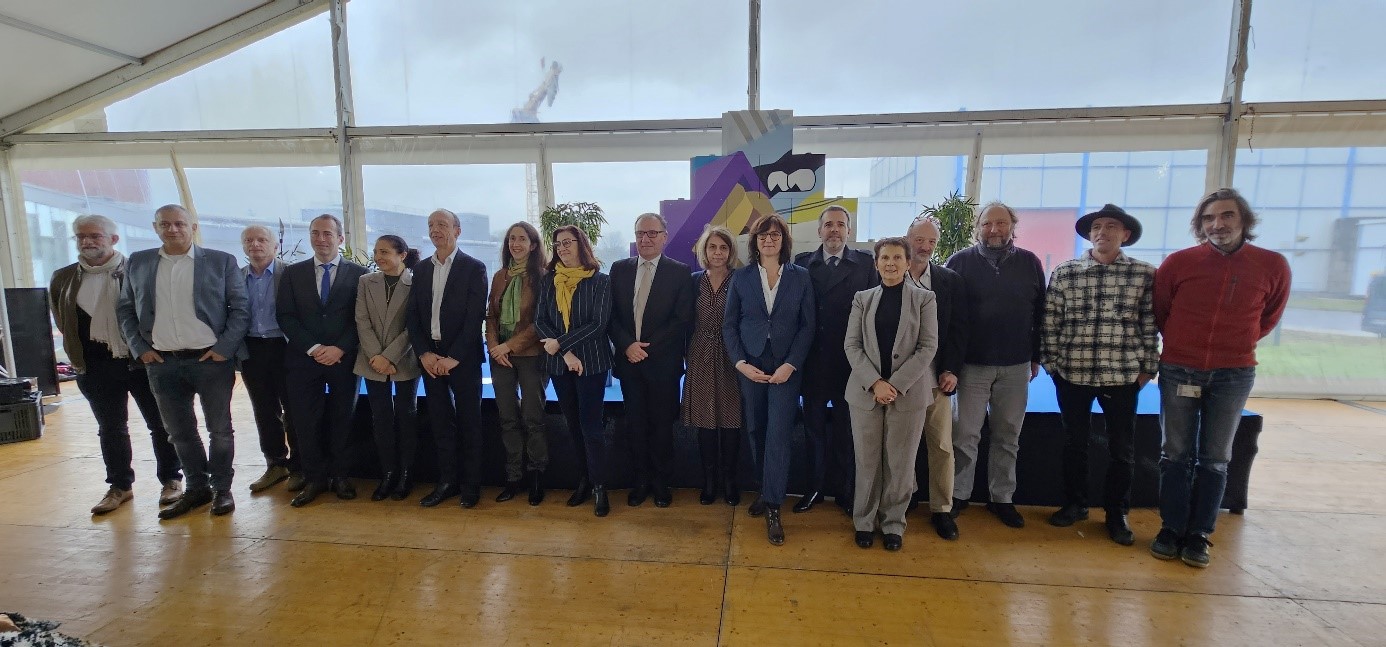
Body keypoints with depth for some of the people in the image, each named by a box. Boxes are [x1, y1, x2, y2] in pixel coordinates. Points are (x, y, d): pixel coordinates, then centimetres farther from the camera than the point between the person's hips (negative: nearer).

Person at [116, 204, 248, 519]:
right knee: (179, 432, 12)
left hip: (211, 360, -3)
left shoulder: (221, 261, -1)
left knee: (219, 429, 5)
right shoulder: (137, 263, 9)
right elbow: (124, 310, 13)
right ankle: (196, 488, 26)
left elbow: (240, 309, -3)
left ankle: (222, 488, 19)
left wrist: (224, 348, -10)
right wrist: (139, 348, 1)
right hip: (161, 363, 3)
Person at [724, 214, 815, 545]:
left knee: (778, 435, -5)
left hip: (786, 367, -1)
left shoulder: (800, 277, 3)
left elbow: (807, 325, 1)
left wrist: (790, 365, -10)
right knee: (756, 432, 10)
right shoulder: (741, 277, 5)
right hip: (749, 366, 2)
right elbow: (729, 325, 3)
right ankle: (766, 491, 28)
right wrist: (740, 363, -8)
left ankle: (773, 507, 3)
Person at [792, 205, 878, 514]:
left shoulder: (865, 263, 1)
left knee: (846, 428, 12)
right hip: (813, 361, 1)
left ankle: (844, 491, 28)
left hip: (850, 361, -1)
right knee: (814, 426, 12)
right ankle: (814, 487, 28)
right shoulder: (803, 263, 4)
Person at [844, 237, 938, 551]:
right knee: (867, 461, 7)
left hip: (908, 392, -1)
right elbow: (851, 345, 2)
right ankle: (865, 521, 23)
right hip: (866, 391, 1)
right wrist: (875, 382, -12)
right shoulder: (862, 298, 8)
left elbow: (928, 347, -4)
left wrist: (896, 384, -13)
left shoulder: (925, 298, 4)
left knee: (900, 463, 8)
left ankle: (893, 523, 25)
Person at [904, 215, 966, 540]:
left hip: (936, 377, 1)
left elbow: (959, 328, 5)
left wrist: (952, 370, -4)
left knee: (941, 446, 5)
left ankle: (941, 509, 20)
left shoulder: (950, 280, 6)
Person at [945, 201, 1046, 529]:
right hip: (972, 364, -2)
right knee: (965, 435, 3)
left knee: (1008, 436, 12)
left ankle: (1002, 498, 26)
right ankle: (958, 495, 18)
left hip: (1015, 366, 3)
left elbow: (1039, 313, 9)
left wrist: (1036, 356, 8)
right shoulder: (960, 262, -1)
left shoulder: (1030, 263, 6)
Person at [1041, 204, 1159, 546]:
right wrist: (1051, 361, 0)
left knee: (1122, 448, 10)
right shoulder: (1064, 272, 0)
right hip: (1072, 373, 0)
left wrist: (1148, 367, 0)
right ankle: (1074, 504, 29)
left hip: (1123, 375, 0)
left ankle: (1116, 513, 27)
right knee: (1074, 442, 12)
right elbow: (1050, 322, 2)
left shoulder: (1145, 274, 1)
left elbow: (1151, 325, 2)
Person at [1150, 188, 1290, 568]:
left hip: (1233, 376, 1)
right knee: (1176, 455, 6)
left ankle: (1198, 534, 17)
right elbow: (1159, 311, 8)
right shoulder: (1178, 262, -6)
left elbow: (1269, 317, 14)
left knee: (1215, 459, 7)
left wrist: (1235, 347, 15)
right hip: (1178, 371, -1)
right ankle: (1171, 529, 16)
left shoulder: (1273, 266, -2)